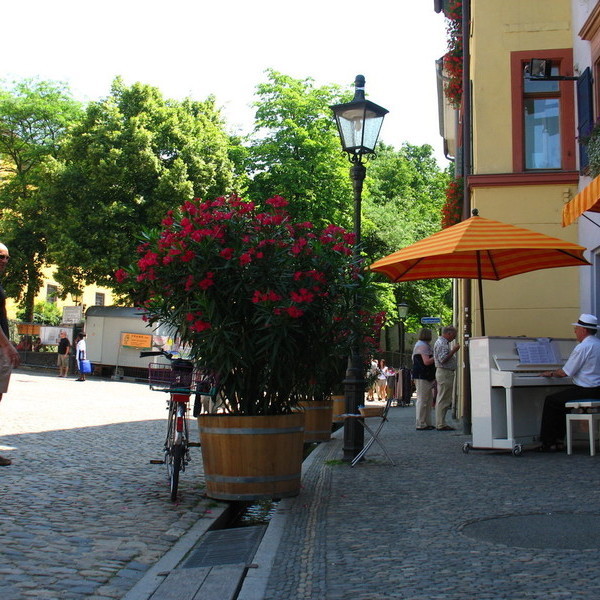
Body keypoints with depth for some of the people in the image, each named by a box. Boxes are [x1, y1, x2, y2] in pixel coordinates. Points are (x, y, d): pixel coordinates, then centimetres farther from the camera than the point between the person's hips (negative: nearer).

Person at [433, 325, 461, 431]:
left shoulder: (444, 343, 20)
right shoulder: (441, 343, -13)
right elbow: (443, 359, -22)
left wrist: (453, 351, 16)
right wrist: (453, 351, -17)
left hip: (446, 373, 11)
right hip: (444, 372, -11)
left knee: (441, 400, 12)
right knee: (443, 400, -10)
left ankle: (440, 423, 16)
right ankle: (441, 424, -9)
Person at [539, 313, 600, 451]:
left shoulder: (582, 347, -16)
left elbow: (565, 373, -12)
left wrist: (551, 373, 7)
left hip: (586, 392, -9)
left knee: (550, 401, 5)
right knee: (561, 399, 25)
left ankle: (548, 443, 7)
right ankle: (558, 440, 24)